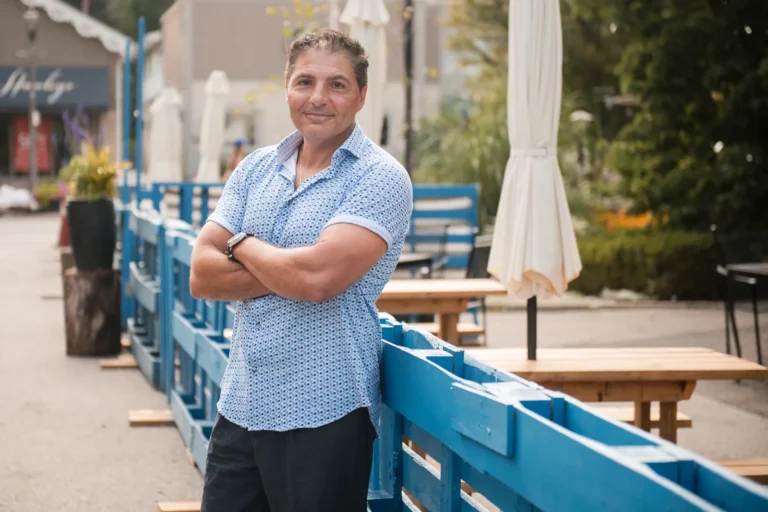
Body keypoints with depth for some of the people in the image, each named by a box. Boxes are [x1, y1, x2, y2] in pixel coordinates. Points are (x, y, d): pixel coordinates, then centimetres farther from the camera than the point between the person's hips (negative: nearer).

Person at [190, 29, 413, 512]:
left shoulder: (380, 177, -9)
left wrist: (244, 245, -5)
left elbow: (317, 277, -22)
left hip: (323, 415, -5)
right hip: (240, 406, 6)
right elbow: (202, 275, 1)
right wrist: (287, 271, -14)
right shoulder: (255, 168, 9)